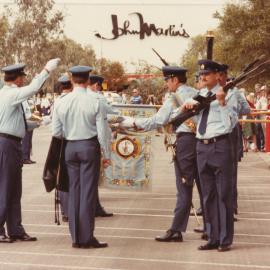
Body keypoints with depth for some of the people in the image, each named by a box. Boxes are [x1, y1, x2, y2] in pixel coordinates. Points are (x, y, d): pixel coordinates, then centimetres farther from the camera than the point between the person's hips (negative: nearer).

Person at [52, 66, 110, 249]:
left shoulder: (61, 103, -1)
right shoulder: (96, 103, -10)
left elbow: (56, 132, 3)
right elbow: (102, 133, -9)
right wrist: (107, 155, 1)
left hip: (70, 148, 4)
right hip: (90, 146, -3)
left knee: (74, 191, 10)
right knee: (88, 192, 2)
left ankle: (76, 237, 15)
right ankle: (86, 238, 4)